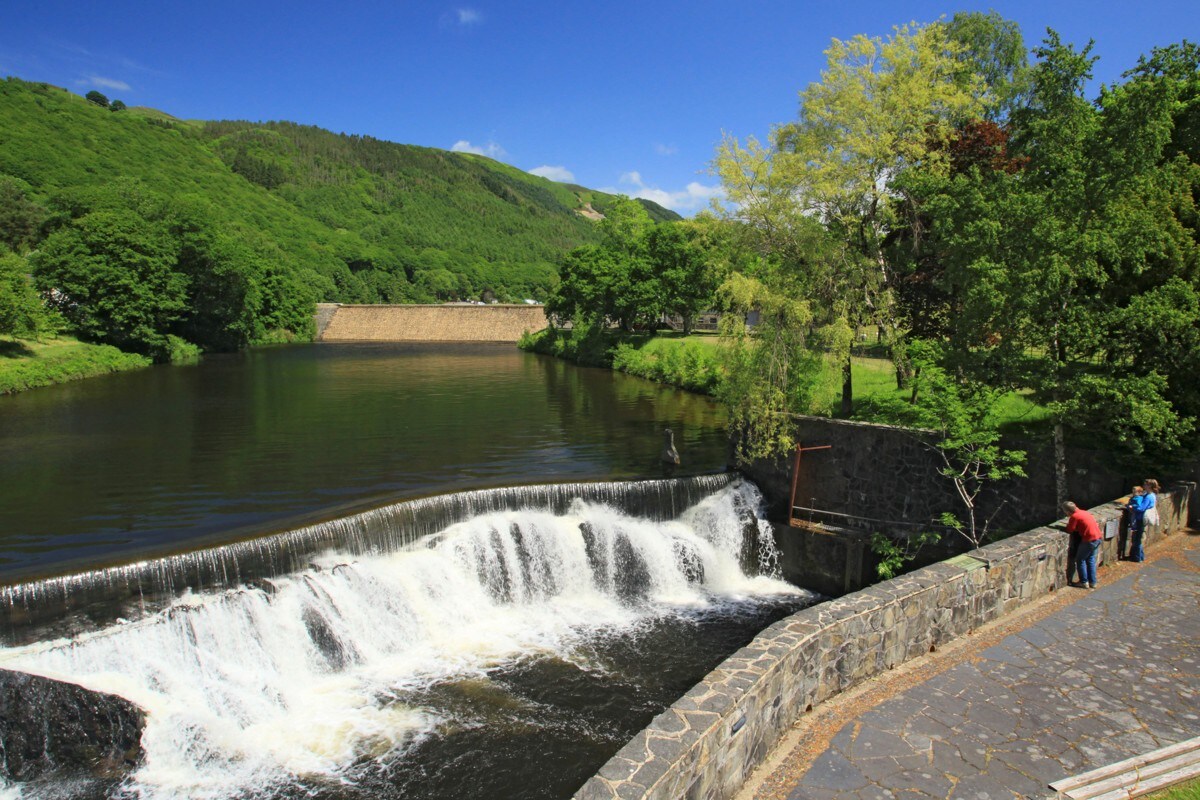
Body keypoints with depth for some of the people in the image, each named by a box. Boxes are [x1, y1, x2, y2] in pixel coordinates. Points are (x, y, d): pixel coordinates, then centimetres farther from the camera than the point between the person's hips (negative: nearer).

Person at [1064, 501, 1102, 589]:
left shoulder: (1074, 516, -13)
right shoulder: (1082, 512, 12)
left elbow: (1070, 530, -10)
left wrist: (1068, 525, 11)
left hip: (1089, 539, -8)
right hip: (1098, 537, 8)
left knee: (1080, 559, 7)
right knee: (1091, 559, 20)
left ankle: (1084, 582, 11)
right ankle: (1092, 582, 23)